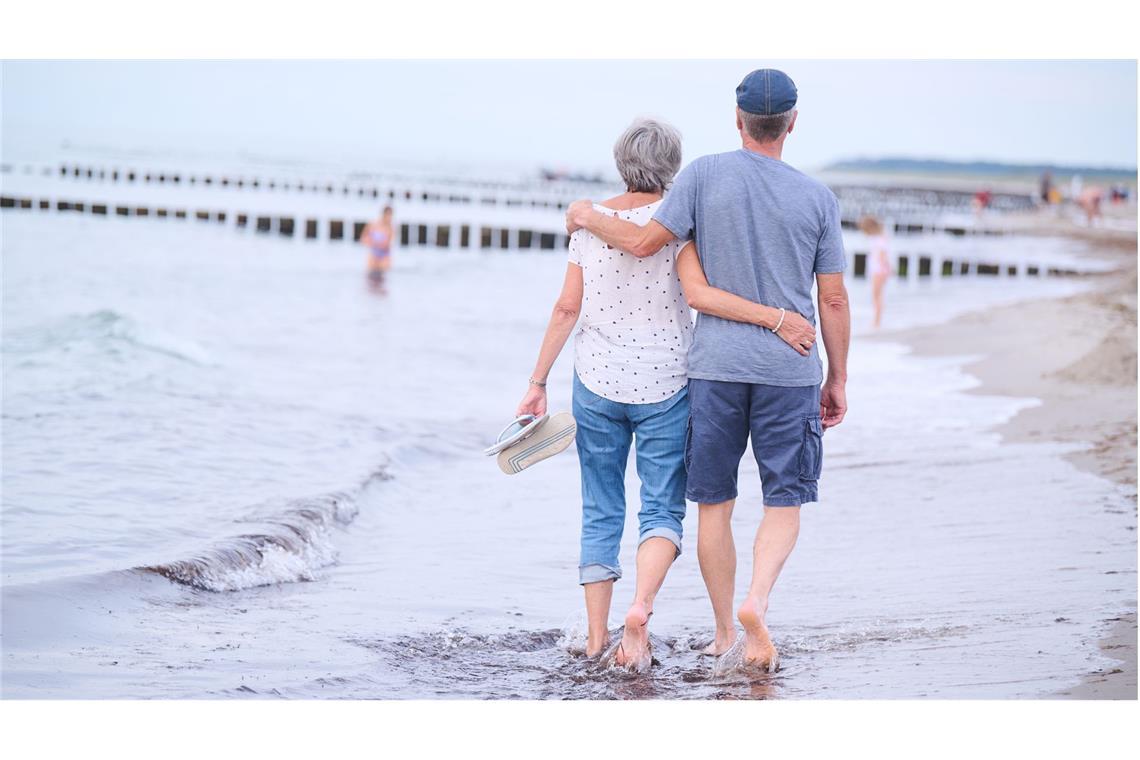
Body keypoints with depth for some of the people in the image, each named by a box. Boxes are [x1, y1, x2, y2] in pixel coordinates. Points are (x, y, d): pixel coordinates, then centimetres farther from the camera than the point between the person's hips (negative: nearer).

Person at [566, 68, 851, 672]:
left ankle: (724, 634, 15)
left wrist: (588, 217, 14)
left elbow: (644, 242, -5)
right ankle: (756, 601, -19)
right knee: (784, 501, 6)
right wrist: (838, 379, 12)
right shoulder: (817, 198, 1)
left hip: (716, 364, 0)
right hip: (789, 370, 0)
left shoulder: (705, 175, -3)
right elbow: (833, 299, 3)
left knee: (714, 503, 10)